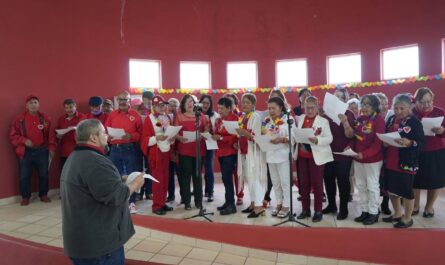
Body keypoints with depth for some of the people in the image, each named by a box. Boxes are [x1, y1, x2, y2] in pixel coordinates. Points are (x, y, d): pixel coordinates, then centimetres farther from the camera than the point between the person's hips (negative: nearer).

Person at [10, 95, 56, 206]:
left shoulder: (45, 118, 2)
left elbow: (51, 135, 4)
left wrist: (51, 148, 0)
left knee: (44, 174, 9)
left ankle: (43, 195, 24)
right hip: (25, 151, -1)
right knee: (24, 175, 6)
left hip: (42, 151, 1)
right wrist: (24, 140, -14)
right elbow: (13, 135, 1)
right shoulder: (19, 118, -1)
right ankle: (25, 197, 21)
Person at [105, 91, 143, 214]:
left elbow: (141, 133, -2)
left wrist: (131, 136, -18)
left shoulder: (135, 115, 0)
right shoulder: (112, 114, 10)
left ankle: (132, 202, 12)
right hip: (115, 149, 3)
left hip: (131, 149, -3)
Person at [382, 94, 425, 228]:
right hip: (390, 161, 6)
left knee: (406, 191, 5)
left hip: (406, 163, -6)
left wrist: (410, 143, -29)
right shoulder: (391, 119, 8)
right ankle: (397, 214, 34)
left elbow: (421, 143, -12)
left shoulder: (415, 122, -9)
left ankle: (407, 218, 23)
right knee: (391, 189, 15)